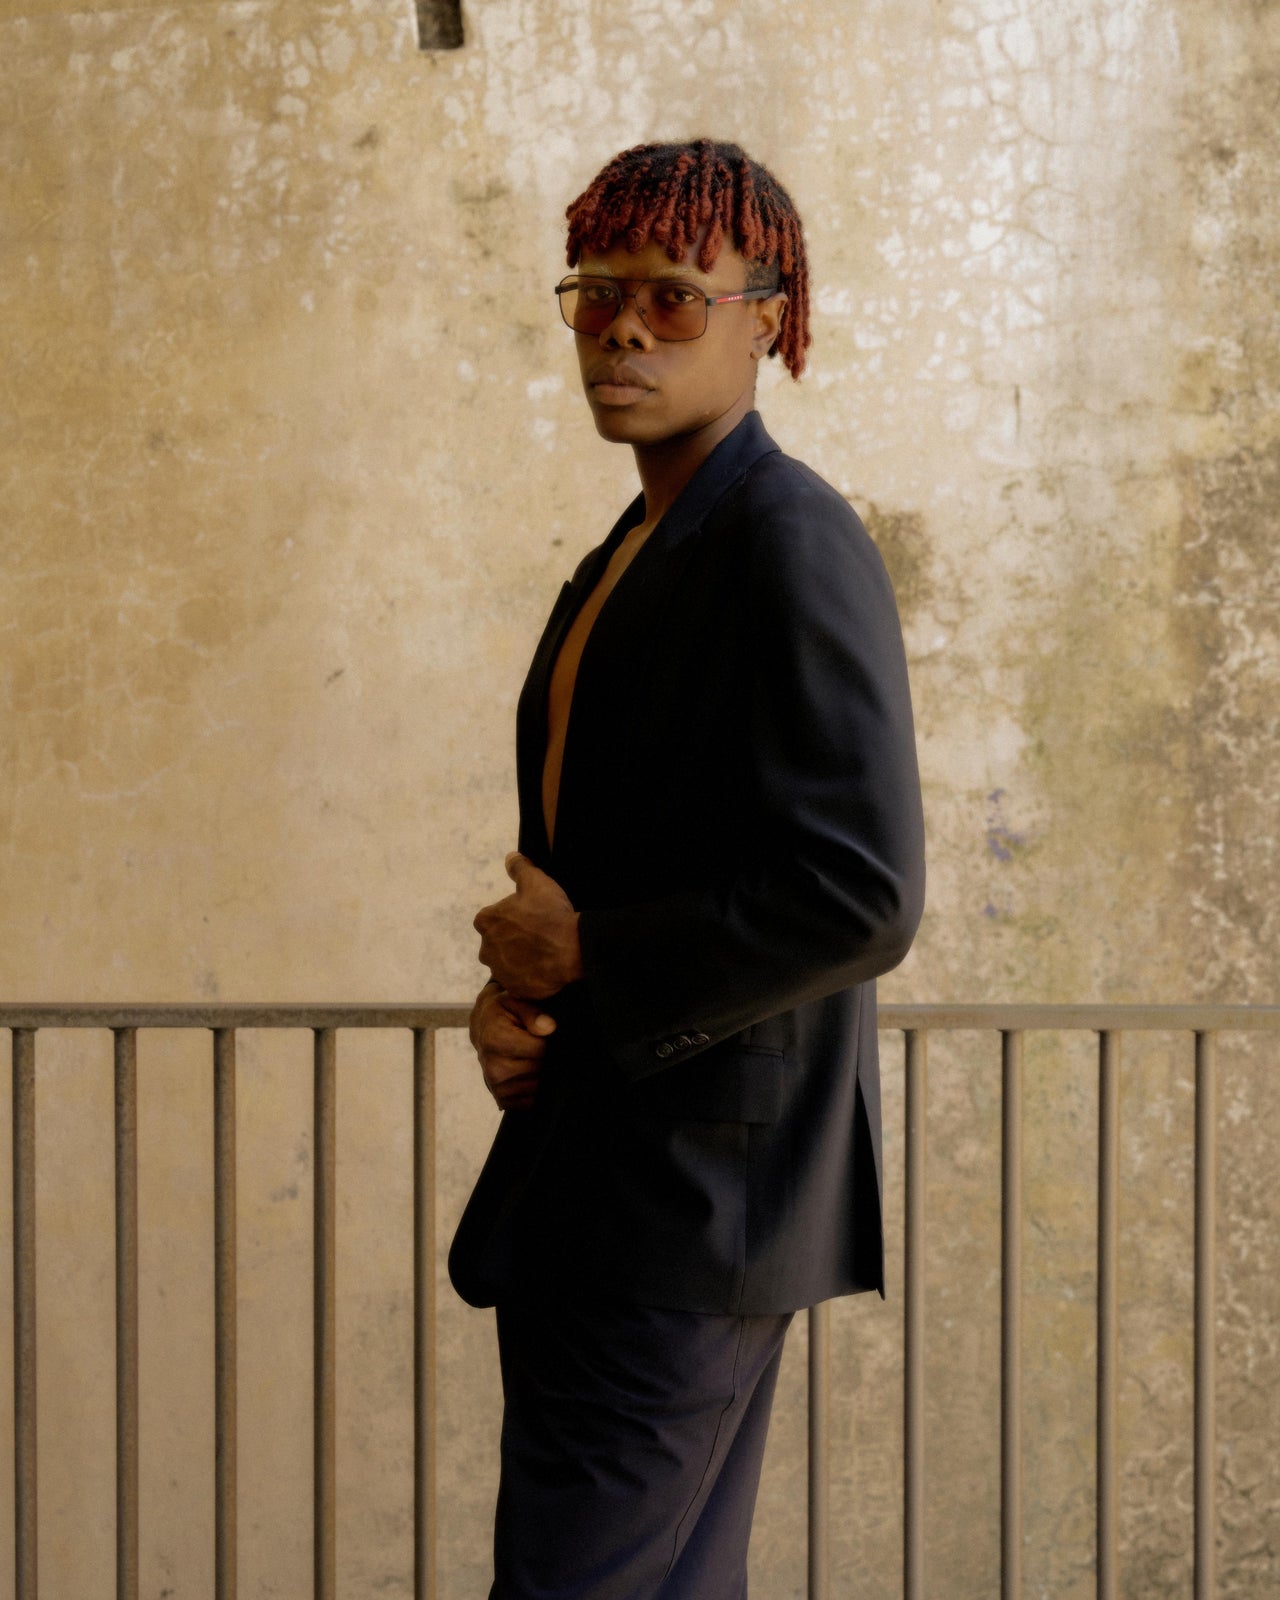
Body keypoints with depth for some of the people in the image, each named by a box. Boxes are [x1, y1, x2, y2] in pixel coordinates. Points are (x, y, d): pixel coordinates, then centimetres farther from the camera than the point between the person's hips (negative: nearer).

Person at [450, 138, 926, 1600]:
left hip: (697, 1189, -9)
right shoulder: (625, 560, 17)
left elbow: (861, 893, -22)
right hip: (600, 1181, 10)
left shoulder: (794, 542, -13)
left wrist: (585, 962, -14)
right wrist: (513, 995, 2)